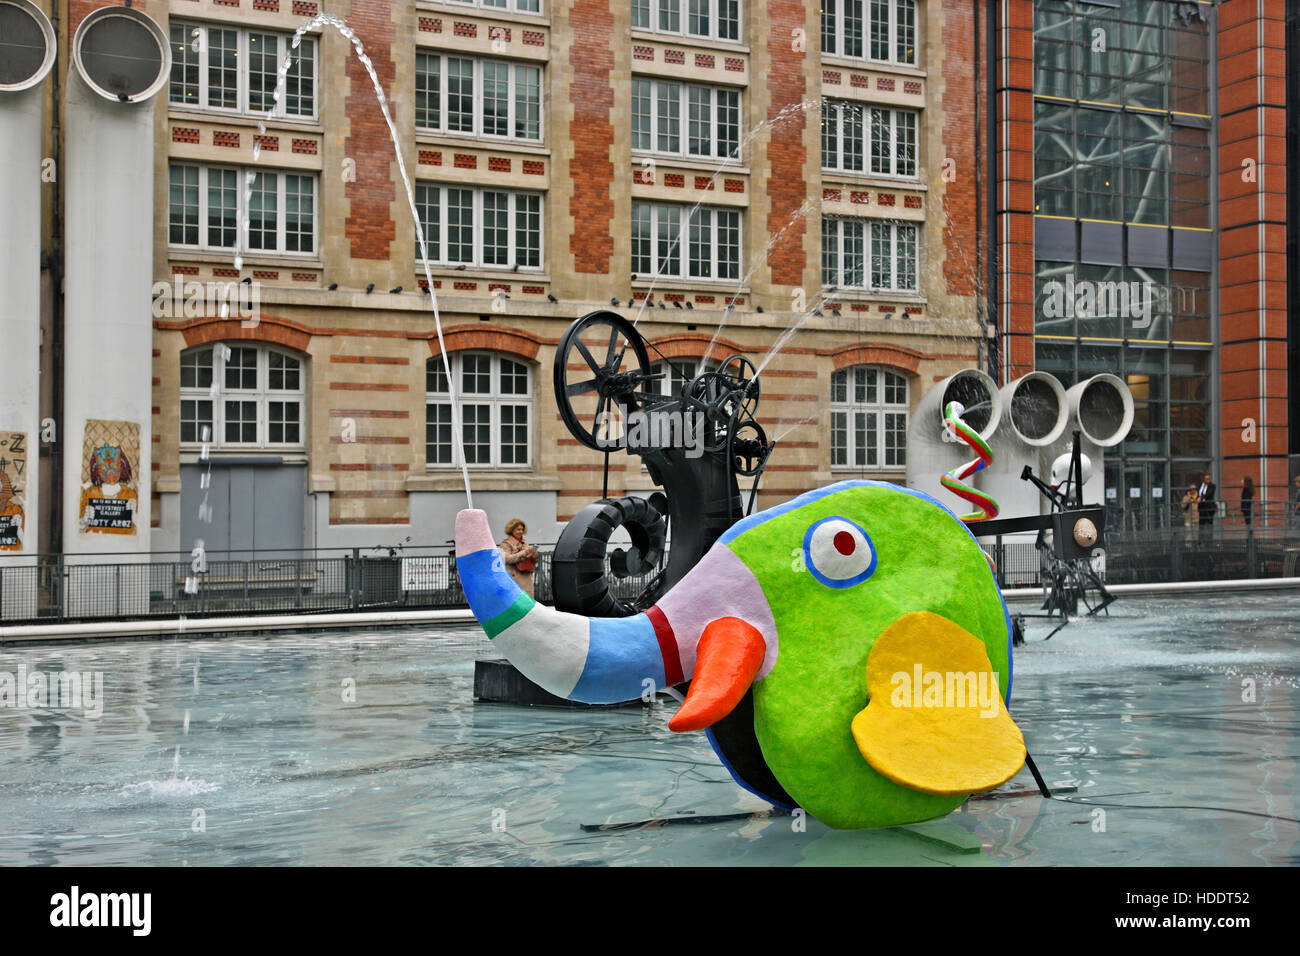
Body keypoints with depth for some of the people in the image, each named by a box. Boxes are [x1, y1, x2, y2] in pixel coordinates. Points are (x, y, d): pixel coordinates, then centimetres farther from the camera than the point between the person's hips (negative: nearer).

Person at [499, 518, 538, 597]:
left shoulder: (524, 543, 19)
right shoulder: (506, 543, 2)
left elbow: (531, 562, 23)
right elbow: (507, 559, -13)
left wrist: (534, 557, 0)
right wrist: (524, 553, -17)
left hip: (527, 578, 6)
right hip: (514, 578, -6)